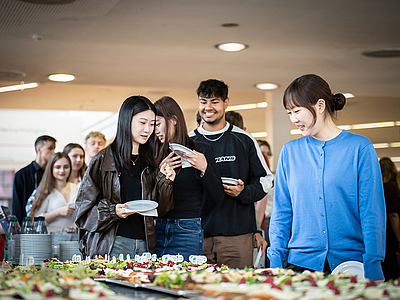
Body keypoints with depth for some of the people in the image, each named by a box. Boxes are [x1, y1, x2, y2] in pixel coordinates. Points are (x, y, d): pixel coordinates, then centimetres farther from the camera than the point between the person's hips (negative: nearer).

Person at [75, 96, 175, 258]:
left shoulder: (149, 162, 13)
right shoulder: (103, 160, 0)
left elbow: (159, 209, 12)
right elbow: (85, 205, -1)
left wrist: (165, 182, -2)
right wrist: (112, 211, -16)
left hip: (144, 244, 4)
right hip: (113, 243, -4)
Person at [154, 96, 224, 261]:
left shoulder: (202, 150, 1)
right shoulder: (158, 153, 12)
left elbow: (218, 196, -3)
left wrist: (204, 168, -17)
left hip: (187, 231, -4)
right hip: (157, 228, 4)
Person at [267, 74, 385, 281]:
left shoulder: (360, 148, -2)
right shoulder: (290, 151, 7)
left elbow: (372, 212, -5)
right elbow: (281, 213, 9)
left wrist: (372, 267, -11)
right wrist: (275, 263, 2)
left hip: (350, 262, -2)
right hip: (302, 262, 3)